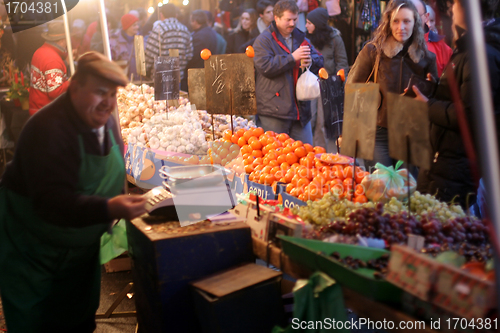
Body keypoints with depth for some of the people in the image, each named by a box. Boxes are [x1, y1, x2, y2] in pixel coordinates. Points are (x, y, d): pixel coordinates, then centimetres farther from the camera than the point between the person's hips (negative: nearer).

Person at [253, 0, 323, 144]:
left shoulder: (301, 38, 17)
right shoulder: (264, 40, -3)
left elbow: (320, 61, 19)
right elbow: (265, 67, -18)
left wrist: (311, 61, -6)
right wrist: (292, 58, -17)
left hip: (300, 109, 6)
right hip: (273, 110, -6)